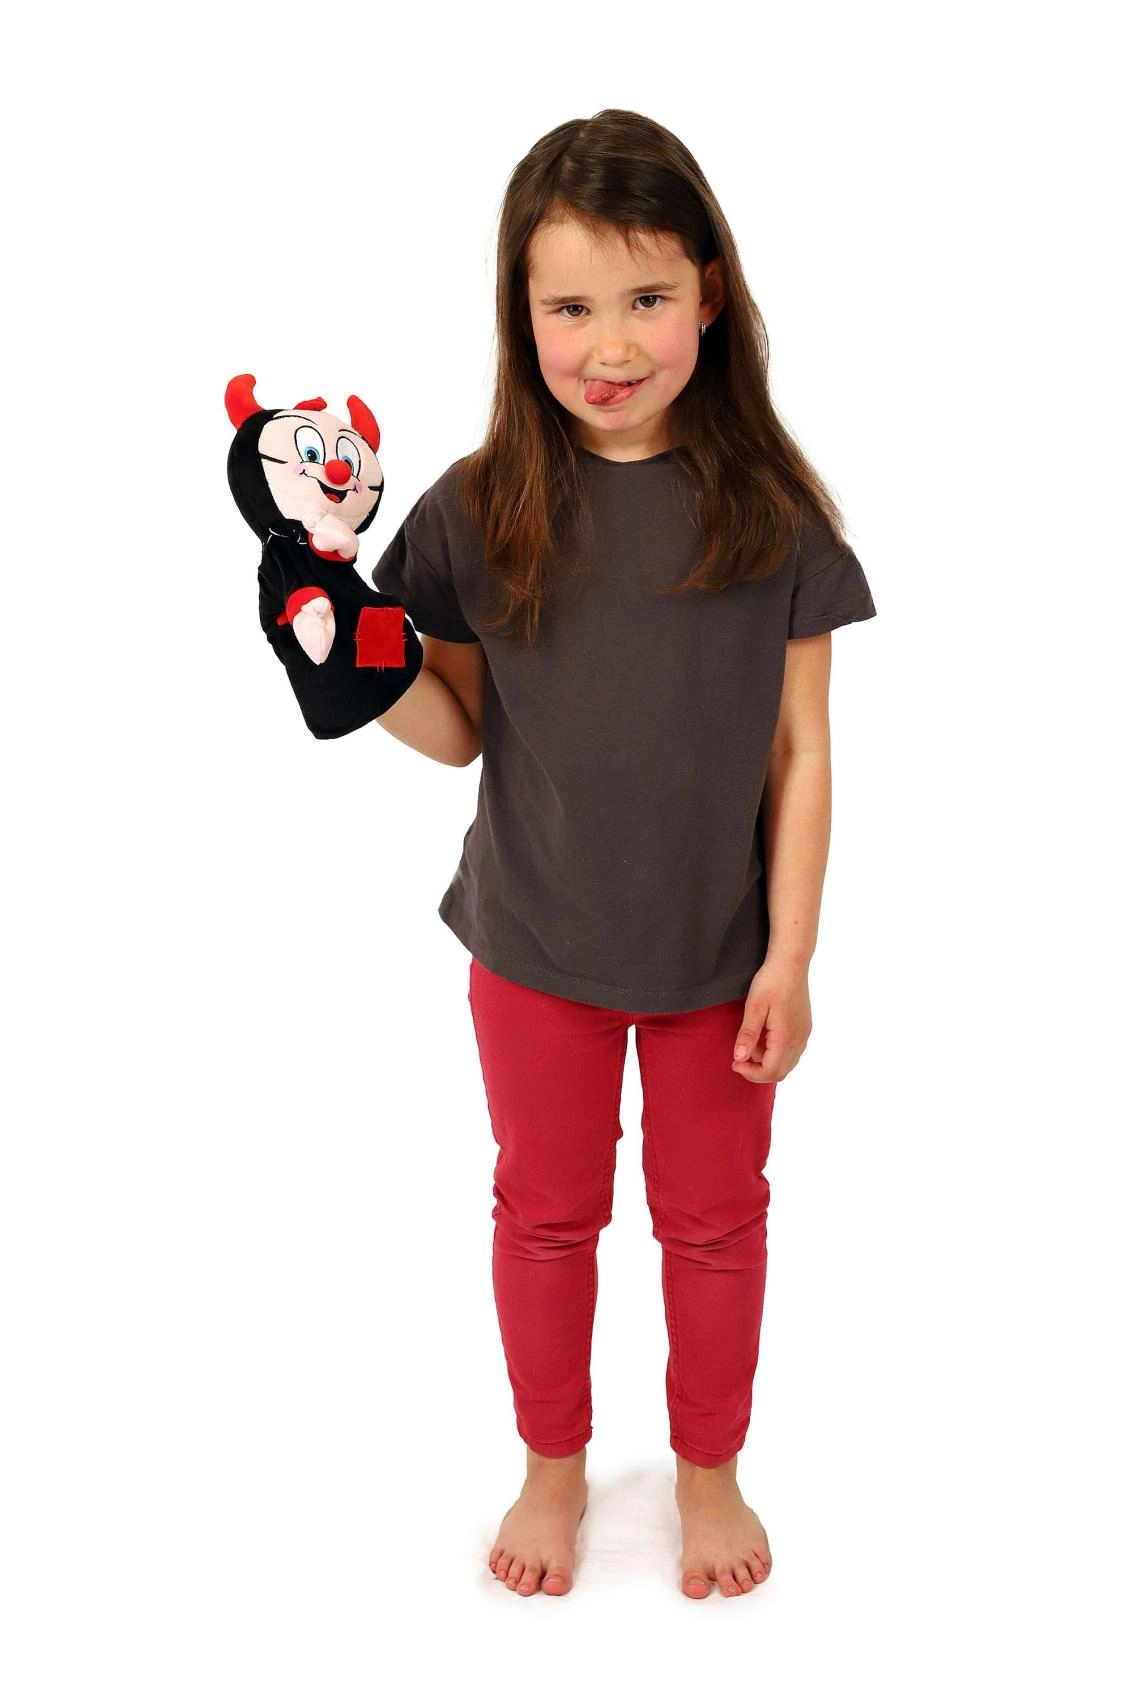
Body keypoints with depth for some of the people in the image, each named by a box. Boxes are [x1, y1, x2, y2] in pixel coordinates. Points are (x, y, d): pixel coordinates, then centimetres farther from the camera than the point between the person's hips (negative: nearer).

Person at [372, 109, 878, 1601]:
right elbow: (460, 730, -2)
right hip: (536, 945, 1)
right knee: (546, 1209, 18)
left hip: (719, 946, 0)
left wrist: (791, 952, -8)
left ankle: (709, 1468, 43)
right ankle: (554, 1464, 43)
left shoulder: (771, 509, -11)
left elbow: (801, 753, -7)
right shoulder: (476, 512, -10)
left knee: (713, 1216, 17)